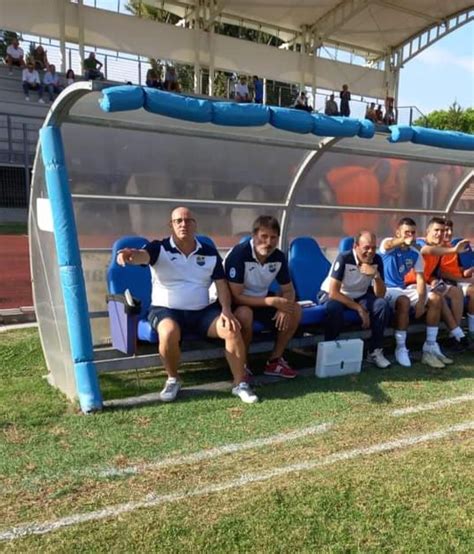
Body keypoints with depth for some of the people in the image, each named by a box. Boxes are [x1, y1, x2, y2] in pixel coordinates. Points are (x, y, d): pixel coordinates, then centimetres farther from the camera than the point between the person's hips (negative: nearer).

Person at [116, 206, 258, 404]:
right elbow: (142, 255, -26)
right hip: (166, 309, -3)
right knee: (169, 333, -36)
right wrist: (131, 255, -52)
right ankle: (173, 379, -7)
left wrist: (226, 310, -11)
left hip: (202, 311, 3)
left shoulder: (210, 253, 7)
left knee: (232, 329, -21)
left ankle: (240, 384, -5)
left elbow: (221, 284, 6)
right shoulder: (159, 248, -4)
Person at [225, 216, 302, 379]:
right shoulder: (239, 254, -28)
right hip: (235, 304, -6)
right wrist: (273, 301, -34)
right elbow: (236, 296, -29)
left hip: (261, 301, 6)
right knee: (245, 313, -38)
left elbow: (288, 290, 0)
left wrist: (284, 307, -24)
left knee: (295, 309, -11)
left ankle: (275, 360, 1)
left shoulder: (279, 257, -9)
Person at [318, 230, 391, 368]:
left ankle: (375, 351, -6)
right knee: (335, 308, -38)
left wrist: (376, 275, -32)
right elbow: (333, 292, -31)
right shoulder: (344, 258, -26)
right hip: (331, 295, -5)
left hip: (358, 296, 5)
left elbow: (381, 295, -12)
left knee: (382, 304, -21)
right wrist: (359, 308, -31)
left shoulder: (376, 260, -12)